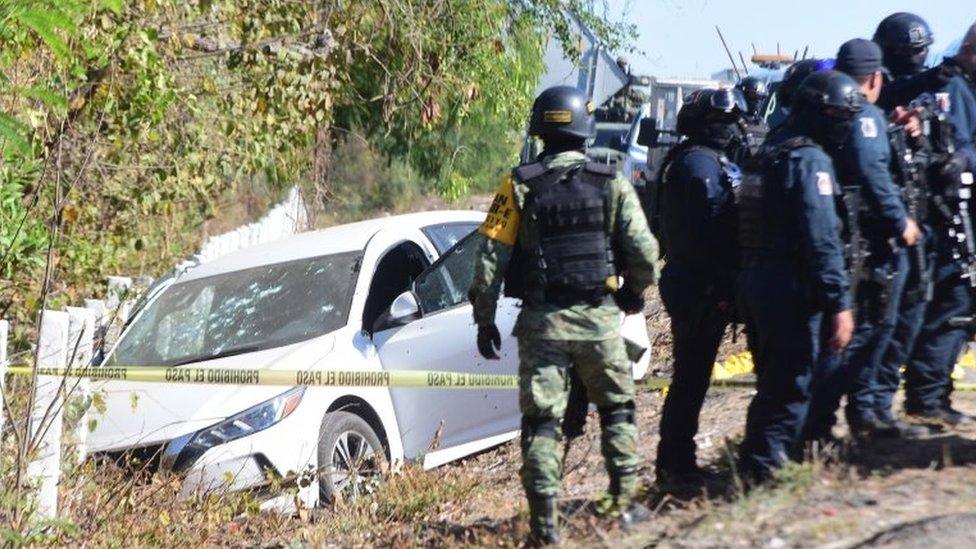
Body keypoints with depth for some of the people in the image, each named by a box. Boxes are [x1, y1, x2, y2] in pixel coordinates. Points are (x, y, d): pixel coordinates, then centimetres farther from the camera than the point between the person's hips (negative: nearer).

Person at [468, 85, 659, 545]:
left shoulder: (519, 188, -3)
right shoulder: (613, 185, -2)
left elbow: (491, 258, -6)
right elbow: (644, 253, -3)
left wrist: (485, 319, 4)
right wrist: (634, 294, 17)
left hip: (541, 321, 0)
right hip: (599, 318, 0)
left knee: (541, 421, 5)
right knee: (617, 410, 19)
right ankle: (626, 504, 20)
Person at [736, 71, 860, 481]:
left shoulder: (773, 154, 15)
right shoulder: (811, 160, -14)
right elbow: (822, 239, -21)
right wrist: (840, 303, -21)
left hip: (756, 284, 9)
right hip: (792, 292, -9)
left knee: (774, 383, 18)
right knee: (793, 388, -4)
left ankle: (754, 463, 24)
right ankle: (765, 467, -4)